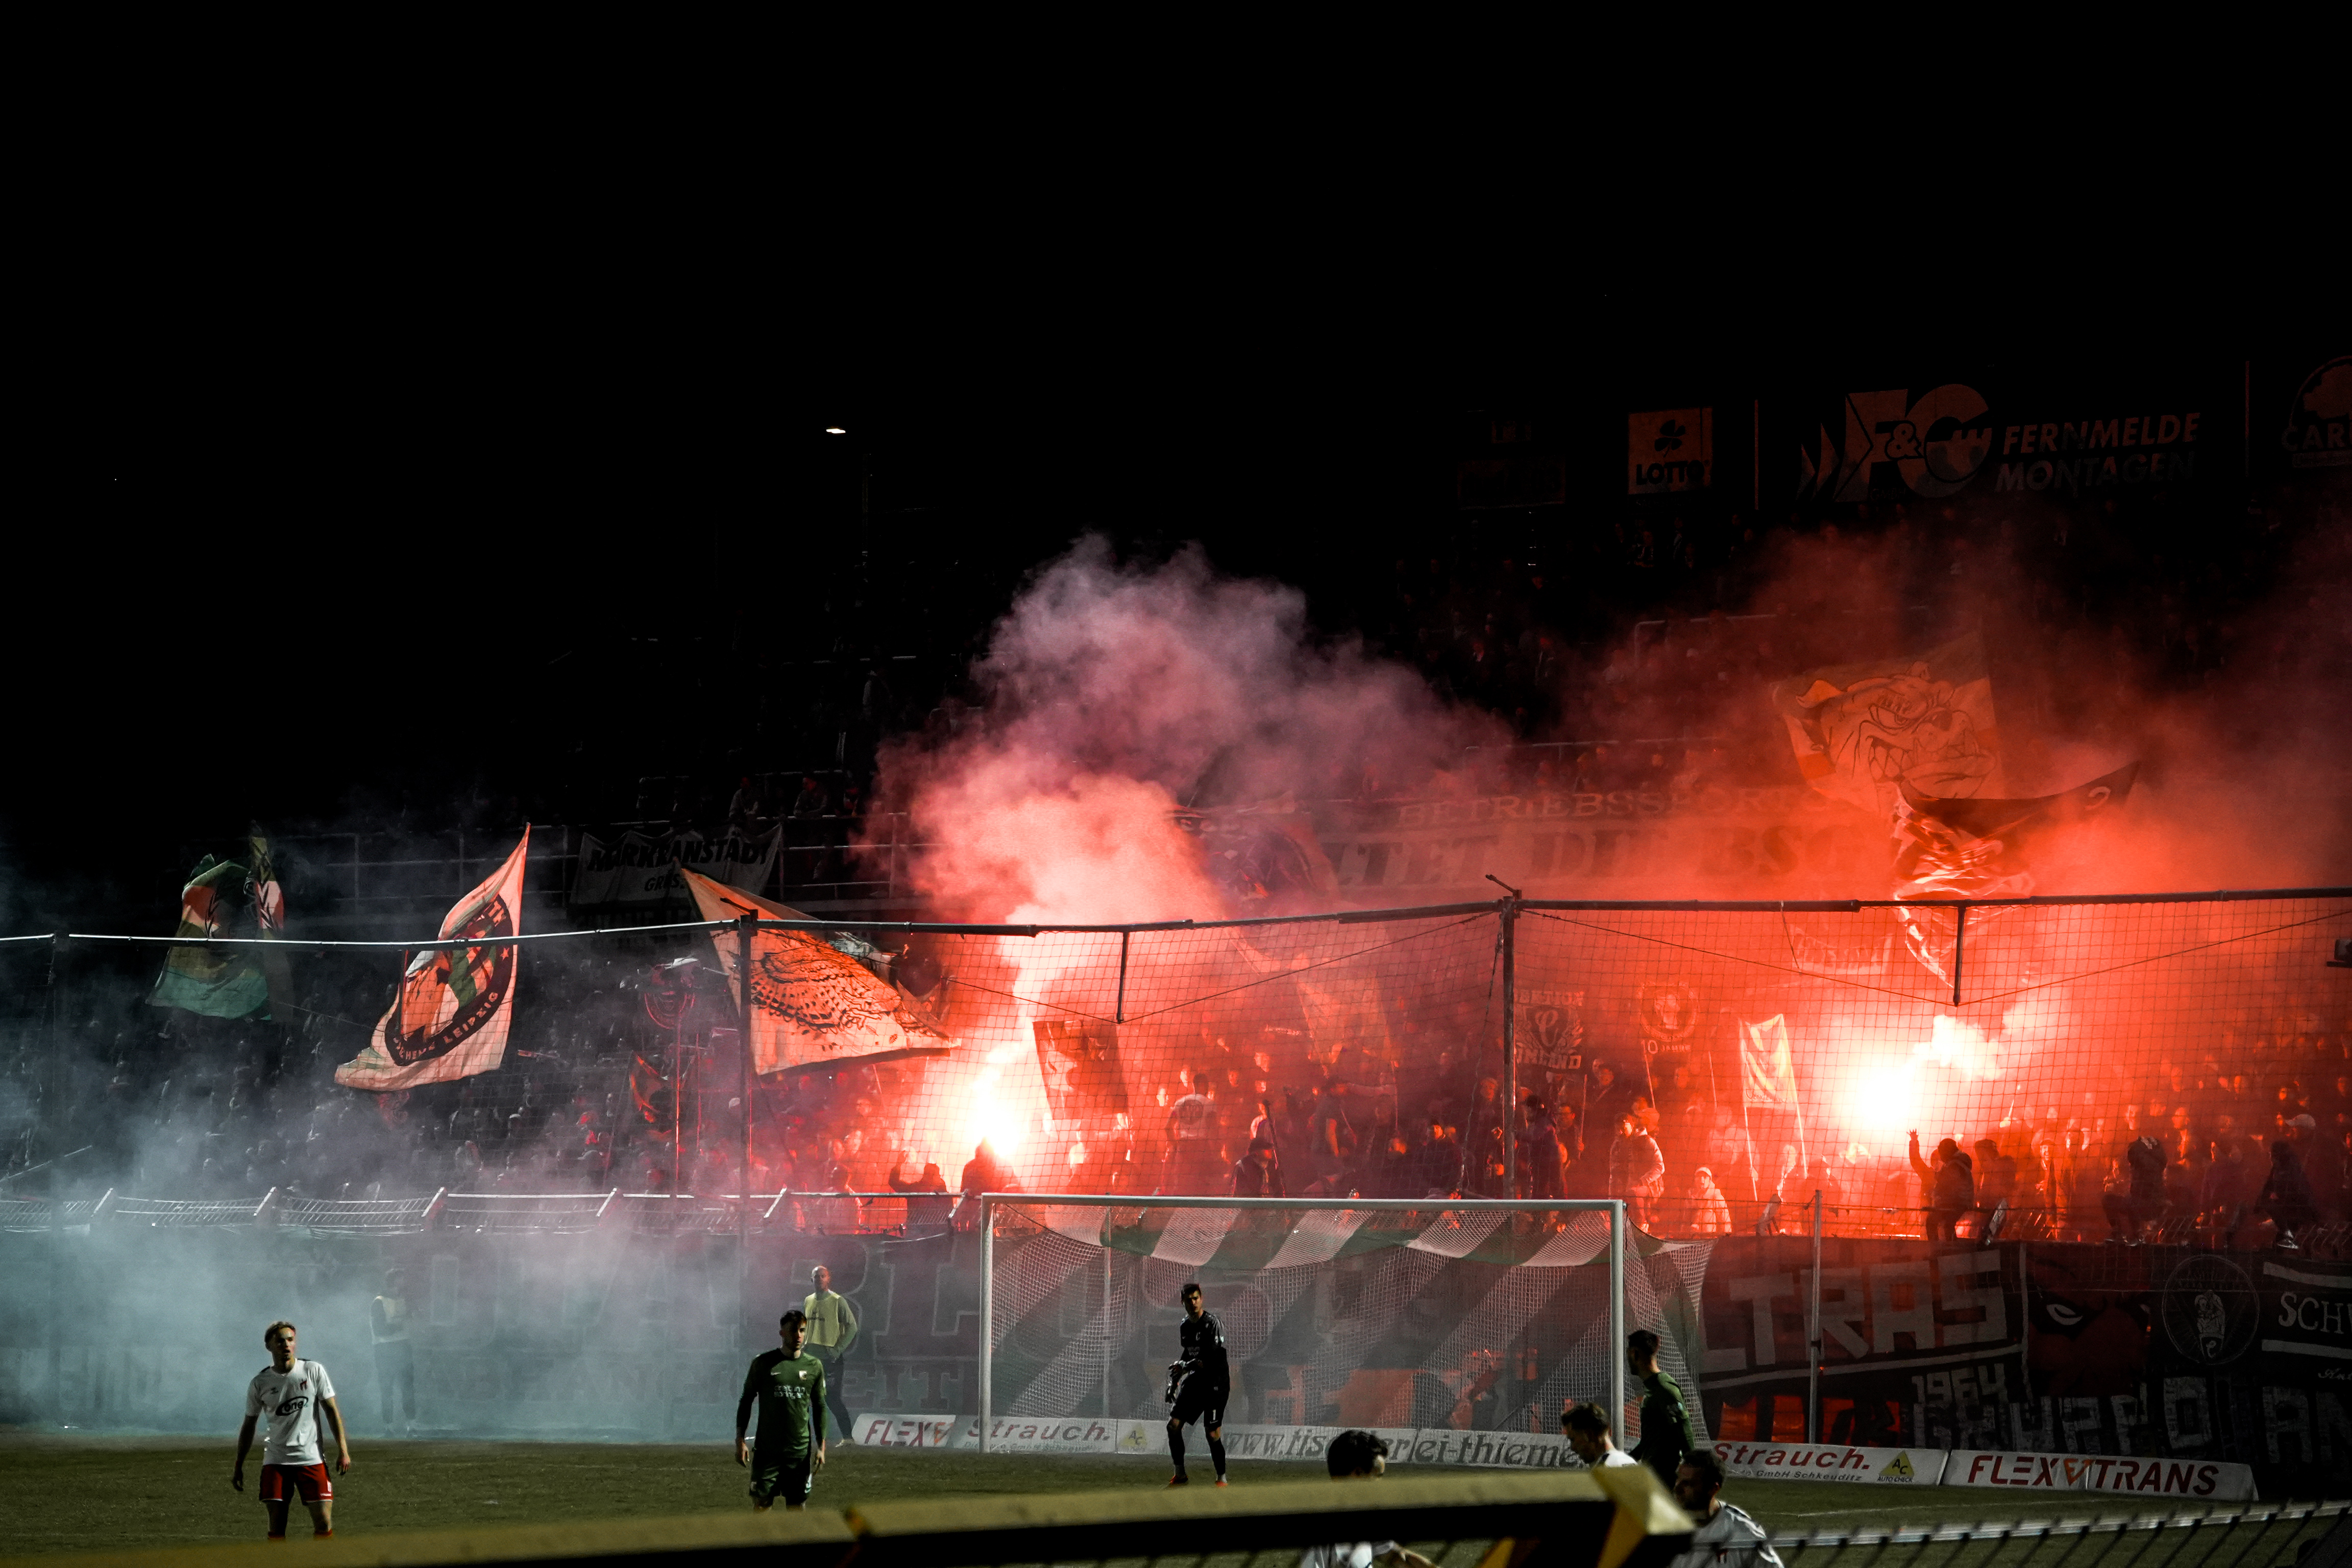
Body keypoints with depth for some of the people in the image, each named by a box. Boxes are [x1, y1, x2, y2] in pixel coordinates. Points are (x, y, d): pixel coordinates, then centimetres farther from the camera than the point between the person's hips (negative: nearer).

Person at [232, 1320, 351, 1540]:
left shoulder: (313, 1371, 1)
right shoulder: (260, 1383, 3)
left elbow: (332, 1410, 3)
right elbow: (249, 1425, 13)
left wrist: (343, 1450, -4)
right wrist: (238, 1465, 13)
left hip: (311, 1458, 0)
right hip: (275, 1461, 1)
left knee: (324, 1525, -7)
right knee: (276, 1528, -4)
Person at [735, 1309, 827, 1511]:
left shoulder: (814, 1366, 6)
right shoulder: (763, 1363, -1)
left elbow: (820, 1408, 12)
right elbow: (746, 1401, 5)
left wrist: (821, 1448, 7)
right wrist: (740, 1441, -2)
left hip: (801, 1450, 2)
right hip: (767, 1450, -2)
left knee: (797, 1506, 5)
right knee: (761, 1505, -5)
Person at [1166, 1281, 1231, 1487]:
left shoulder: (1213, 1324, -14)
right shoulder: (1184, 1326, 10)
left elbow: (1215, 1358, -21)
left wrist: (1188, 1366, -29)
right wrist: (1174, 1384, 20)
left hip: (1215, 1383, -7)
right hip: (1195, 1381, 7)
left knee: (1212, 1433, -12)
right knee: (1173, 1425, 0)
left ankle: (1222, 1478, 4)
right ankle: (1180, 1476, 12)